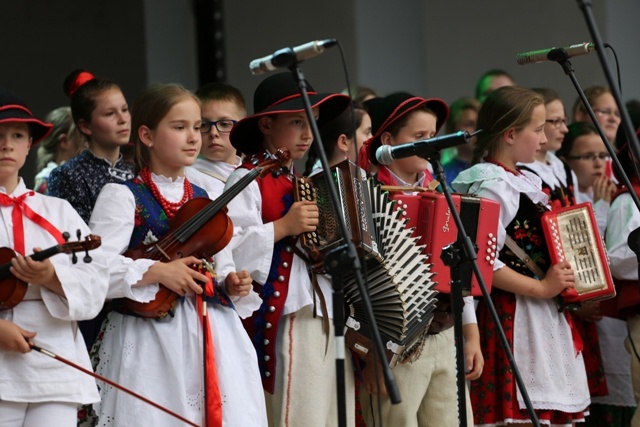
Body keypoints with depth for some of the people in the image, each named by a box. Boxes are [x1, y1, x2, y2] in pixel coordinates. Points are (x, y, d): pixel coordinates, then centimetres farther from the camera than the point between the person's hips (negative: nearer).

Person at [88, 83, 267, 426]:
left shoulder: (205, 199, 15)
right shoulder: (123, 197, -4)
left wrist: (232, 286, 0)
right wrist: (156, 272, -22)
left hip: (214, 336, 6)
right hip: (151, 340, -6)